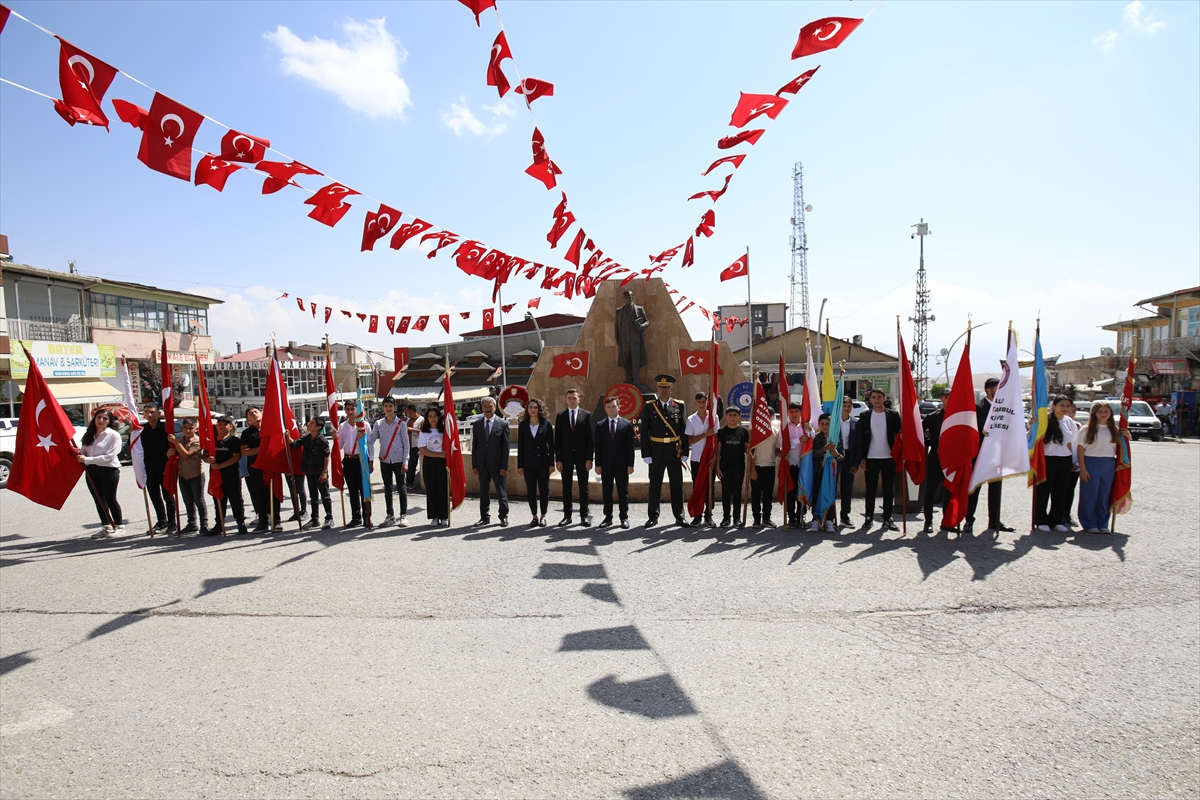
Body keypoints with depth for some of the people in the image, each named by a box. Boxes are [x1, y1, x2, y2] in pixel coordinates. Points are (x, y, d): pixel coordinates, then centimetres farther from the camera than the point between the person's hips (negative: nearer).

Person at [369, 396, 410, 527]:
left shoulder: (401, 424, -2)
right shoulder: (378, 423, 6)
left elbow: (406, 444, -2)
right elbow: (371, 439, -3)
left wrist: (405, 462, -7)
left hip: (398, 460, -3)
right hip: (385, 460, 3)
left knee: (401, 487, 0)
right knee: (387, 488, 10)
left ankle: (404, 515, 7)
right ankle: (390, 515, 19)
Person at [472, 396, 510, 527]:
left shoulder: (503, 424, -3)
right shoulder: (477, 424, 8)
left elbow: (507, 446, -5)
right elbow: (474, 446, 9)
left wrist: (504, 466, -10)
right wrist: (474, 465, 2)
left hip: (497, 464, -3)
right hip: (482, 464, 3)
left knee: (501, 491, 4)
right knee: (483, 491, 10)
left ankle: (504, 517, 16)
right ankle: (485, 517, 20)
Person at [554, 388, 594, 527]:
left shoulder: (586, 415, 2)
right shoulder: (560, 416, 5)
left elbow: (591, 438, -1)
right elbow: (557, 439, 3)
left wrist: (589, 458, -7)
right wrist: (558, 459, -3)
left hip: (582, 456, -1)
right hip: (566, 457, 1)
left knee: (583, 488, 5)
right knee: (566, 488, 5)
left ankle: (584, 516, 12)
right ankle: (567, 516, 12)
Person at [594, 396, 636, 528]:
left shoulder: (627, 424, 2)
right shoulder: (600, 425, 6)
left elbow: (630, 446, 1)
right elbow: (598, 446, 4)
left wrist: (630, 464, -5)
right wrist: (598, 464, -2)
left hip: (622, 464, -1)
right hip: (606, 464, 2)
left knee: (623, 492, 4)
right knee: (606, 492, 6)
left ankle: (624, 518, 13)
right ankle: (608, 517, 15)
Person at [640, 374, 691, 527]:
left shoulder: (679, 406, 4)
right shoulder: (649, 407, 0)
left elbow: (684, 430, 5)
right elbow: (644, 432, -1)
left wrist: (685, 451, 0)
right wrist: (646, 454, -7)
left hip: (674, 452, 1)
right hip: (656, 452, -1)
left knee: (677, 485, 7)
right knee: (655, 485, 7)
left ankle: (679, 516, 16)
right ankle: (653, 516, 16)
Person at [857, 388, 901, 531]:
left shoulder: (893, 415, 2)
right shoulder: (865, 417, 3)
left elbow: (899, 435, 3)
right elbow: (861, 439, 3)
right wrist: (862, 458, -2)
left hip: (889, 458, 0)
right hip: (871, 459, 0)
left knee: (889, 489, 5)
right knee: (870, 489, 4)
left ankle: (887, 519, 11)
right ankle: (869, 517, 12)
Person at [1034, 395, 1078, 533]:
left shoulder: (1070, 422, 7)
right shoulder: (1046, 420, -11)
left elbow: (1072, 443, 15)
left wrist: (1075, 461, 14)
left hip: (1065, 461, 6)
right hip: (1048, 460, -5)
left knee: (1060, 492, 11)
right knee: (1043, 491, 2)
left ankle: (1056, 520, 22)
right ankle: (1041, 521, 12)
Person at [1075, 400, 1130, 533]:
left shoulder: (1114, 430, 11)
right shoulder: (1087, 429, -3)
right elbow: (1081, 449, -6)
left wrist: (1126, 436, 0)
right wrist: (1082, 469, -12)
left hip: (1109, 465, 4)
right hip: (1091, 464, -4)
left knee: (1105, 495, 8)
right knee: (1090, 495, 0)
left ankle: (1103, 524, 18)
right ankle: (1089, 524, 10)